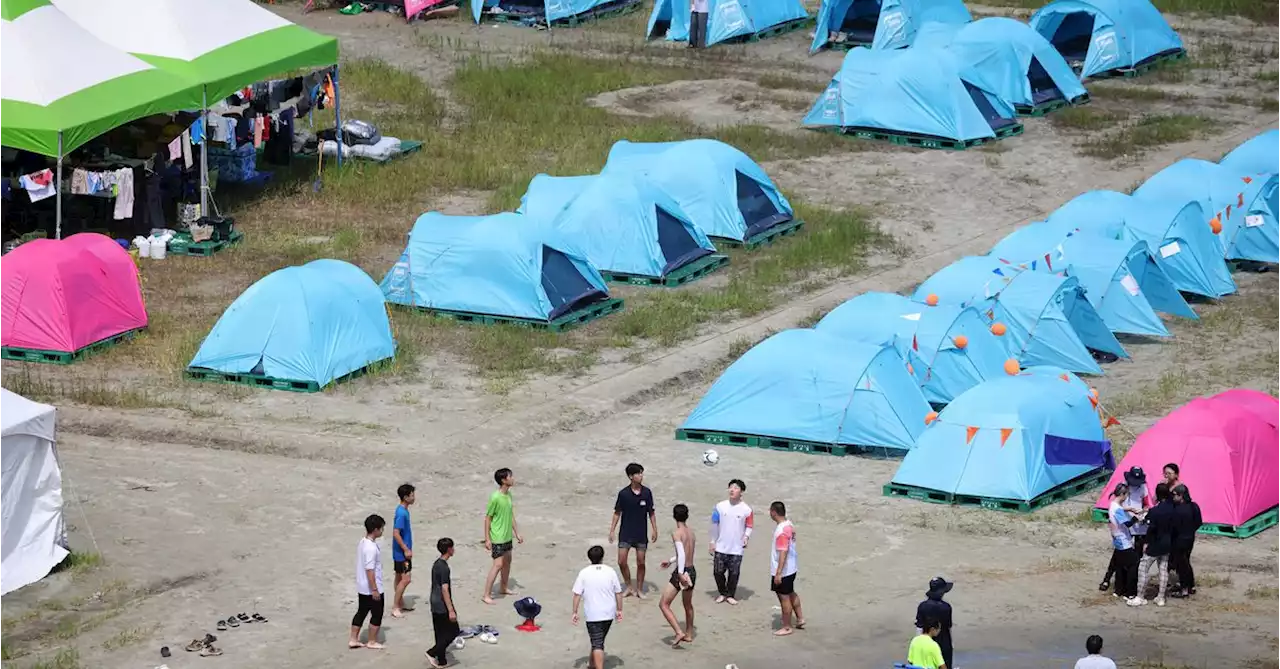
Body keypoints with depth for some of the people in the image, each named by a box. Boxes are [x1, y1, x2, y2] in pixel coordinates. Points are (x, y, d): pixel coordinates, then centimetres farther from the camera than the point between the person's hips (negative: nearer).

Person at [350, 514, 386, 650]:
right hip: (372, 589, -9)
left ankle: (353, 640, 21)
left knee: (361, 612, 17)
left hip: (362, 587, 9)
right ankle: (372, 642, 16)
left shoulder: (362, 543, 5)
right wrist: (374, 590, -21)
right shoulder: (371, 548, -25)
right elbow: (369, 570, -25)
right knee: (376, 615, 6)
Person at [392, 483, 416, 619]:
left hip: (402, 551, 10)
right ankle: (395, 607, -5)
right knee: (406, 579, -9)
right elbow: (396, 533, -25)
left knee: (400, 578, 17)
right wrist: (406, 550, -21)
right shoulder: (402, 513, -22)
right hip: (401, 552, -10)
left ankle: (400, 604, 27)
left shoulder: (403, 511, 8)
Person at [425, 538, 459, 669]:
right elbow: (445, 590, -23)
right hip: (443, 606, -9)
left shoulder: (436, 564, 9)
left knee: (441, 633, 13)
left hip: (435, 606, 9)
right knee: (453, 631, -1)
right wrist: (451, 610, -21)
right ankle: (432, 653, -8)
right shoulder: (444, 568, -20)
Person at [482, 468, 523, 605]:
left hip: (507, 536, 9)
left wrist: (517, 533, 16)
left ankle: (504, 587, 39)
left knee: (507, 561, 20)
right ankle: (486, 595, -6)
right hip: (497, 537, -9)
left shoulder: (509, 494, 3)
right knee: (498, 564, -11)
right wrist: (487, 539, -16)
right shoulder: (495, 498, -23)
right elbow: (488, 518, -17)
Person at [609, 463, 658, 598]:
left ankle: (639, 589, 18)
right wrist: (612, 530, -2)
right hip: (625, 533, -1)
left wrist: (655, 530, 1)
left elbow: (651, 513, 4)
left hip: (641, 534, 1)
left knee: (640, 563, 4)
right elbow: (617, 513, 0)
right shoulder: (623, 493, -7)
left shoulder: (647, 493, -3)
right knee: (622, 561, -3)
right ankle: (629, 587, 16)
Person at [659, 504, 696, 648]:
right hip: (692, 571, 8)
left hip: (682, 572, -8)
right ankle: (689, 634, 40)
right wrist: (671, 561, 39)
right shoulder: (691, 532, 9)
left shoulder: (677, 533, -14)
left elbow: (681, 554, -27)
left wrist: (680, 574, -32)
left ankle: (679, 632, -13)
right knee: (688, 604, 27)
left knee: (663, 604, -1)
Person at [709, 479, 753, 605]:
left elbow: (749, 526, 4)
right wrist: (713, 542, 6)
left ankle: (730, 595, 20)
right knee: (718, 572, 3)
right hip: (721, 547, 1)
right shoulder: (720, 506, -1)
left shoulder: (746, 509, -5)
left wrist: (746, 537, -15)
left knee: (734, 573, 3)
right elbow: (715, 525, 6)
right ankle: (722, 593, 24)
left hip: (737, 548, -1)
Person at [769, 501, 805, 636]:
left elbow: (783, 552, -28)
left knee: (784, 598, 3)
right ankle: (800, 618, 36)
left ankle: (786, 627, 14)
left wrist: (778, 573, -25)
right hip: (792, 568, 10)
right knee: (791, 594, 25)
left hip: (783, 571, -10)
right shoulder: (789, 525, 4)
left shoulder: (781, 531, -26)